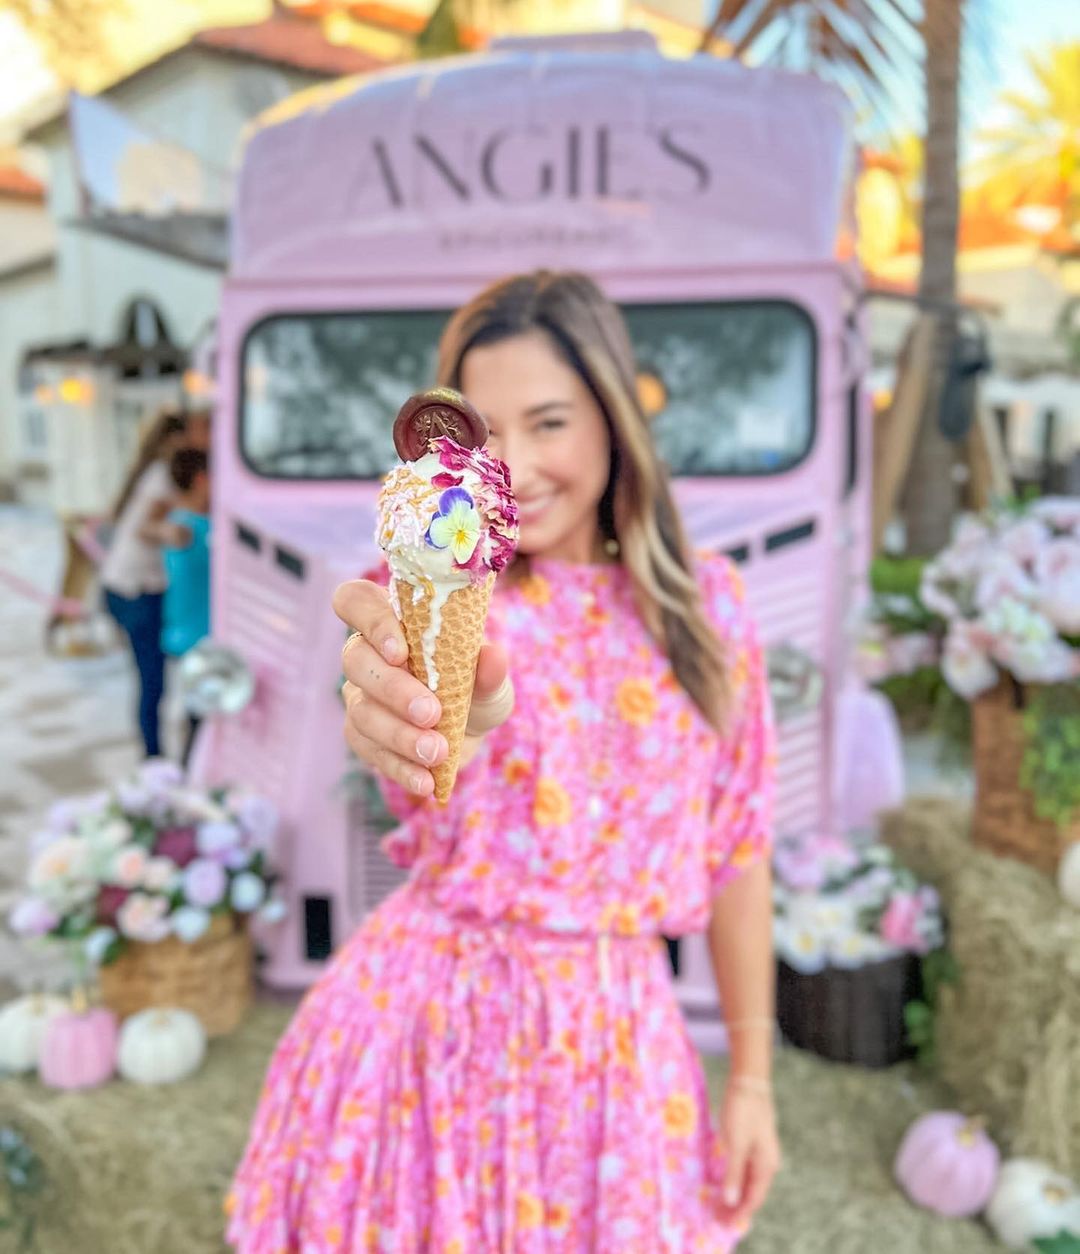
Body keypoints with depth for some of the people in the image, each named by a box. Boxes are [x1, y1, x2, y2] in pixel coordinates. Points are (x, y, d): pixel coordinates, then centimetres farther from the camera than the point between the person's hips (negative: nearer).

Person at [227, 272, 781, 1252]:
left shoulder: (706, 603, -2)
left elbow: (739, 843, 3)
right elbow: (430, 711, -33)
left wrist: (753, 1074, 6)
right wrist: (438, 707, -58)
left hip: (618, 1035, 2)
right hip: (432, 1023, -1)